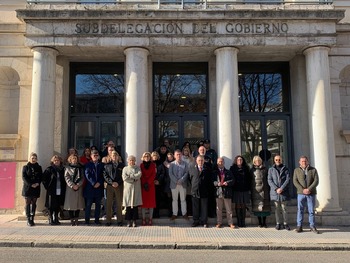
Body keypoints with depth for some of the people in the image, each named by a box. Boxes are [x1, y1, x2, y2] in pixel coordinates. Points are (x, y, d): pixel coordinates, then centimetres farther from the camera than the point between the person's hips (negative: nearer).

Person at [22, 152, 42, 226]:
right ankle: (28, 220, 1)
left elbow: (41, 177, 7)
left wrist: (37, 183, -12)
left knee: (34, 204, 4)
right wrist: (31, 184, -16)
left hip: (36, 188, 2)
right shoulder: (25, 167, 4)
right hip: (27, 188, -2)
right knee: (28, 204, -2)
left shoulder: (39, 167, 12)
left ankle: (32, 219, 9)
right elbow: (24, 177, -5)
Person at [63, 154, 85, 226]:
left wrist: (78, 185, -9)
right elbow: (67, 178, -1)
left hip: (79, 187, 2)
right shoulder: (67, 168, 7)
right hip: (70, 187, -2)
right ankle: (72, 219, 2)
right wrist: (72, 185, -12)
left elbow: (82, 178, 6)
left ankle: (76, 219, 7)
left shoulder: (80, 167, 13)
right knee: (70, 203, -4)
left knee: (78, 203, 0)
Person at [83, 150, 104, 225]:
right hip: (90, 187, -2)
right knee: (88, 204, 0)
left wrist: (99, 183, -9)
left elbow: (103, 176, 7)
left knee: (98, 204, 5)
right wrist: (93, 183, -13)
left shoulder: (101, 165, 13)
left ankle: (97, 220, 11)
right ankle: (87, 220, 7)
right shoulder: (88, 165, 5)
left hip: (99, 187, 3)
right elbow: (87, 175, -5)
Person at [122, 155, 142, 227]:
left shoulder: (137, 168, 12)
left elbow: (139, 175, -8)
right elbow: (124, 178, -5)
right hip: (128, 188, 0)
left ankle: (134, 221, 5)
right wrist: (134, 179, -6)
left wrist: (130, 176, -8)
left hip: (136, 189, 0)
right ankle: (129, 221, 5)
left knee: (135, 205, -1)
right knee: (128, 205, -2)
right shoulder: (125, 168, 10)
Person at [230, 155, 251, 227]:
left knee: (243, 206, 4)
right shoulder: (233, 168, 4)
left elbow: (248, 179, 10)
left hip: (244, 190, 2)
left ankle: (243, 222, 10)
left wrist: (248, 188, 2)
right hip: (236, 189, -2)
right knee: (238, 206, 1)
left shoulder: (246, 168, 10)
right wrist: (232, 188, -6)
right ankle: (239, 222, 7)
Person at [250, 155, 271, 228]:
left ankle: (264, 222, 8)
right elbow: (250, 180, 8)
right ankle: (260, 222, 9)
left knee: (265, 206, -1)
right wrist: (251, 190, 2)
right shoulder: (252, 170, 8)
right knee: (257, 206, 0)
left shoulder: (265, 169, 8)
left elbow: (268, 180, 7)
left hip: (264, 190, 0)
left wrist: (268, 189, 0)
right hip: (255, 190, 0)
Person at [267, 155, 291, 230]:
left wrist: (281, 188, -13)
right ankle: (278, 223, 12)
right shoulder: (271, 169, 9)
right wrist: (276, 189, -11)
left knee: (284, 208, 0)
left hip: (284, 192, -1)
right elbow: (269, 180, 1)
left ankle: (285, 223, 9)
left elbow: (288, 179, -2)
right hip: (275, 192, 1)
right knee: (277, 208, 5)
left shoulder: (285, 169, 7)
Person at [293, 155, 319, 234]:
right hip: (301, 193, 0)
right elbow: (295, 181, -1)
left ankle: (312, 226, 12)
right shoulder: (296, 170, 8)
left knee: (311, 210, 3)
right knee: (300, 210, 0)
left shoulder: (313, 170, 7)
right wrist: (302, 190, -13)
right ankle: (299, 226, 4)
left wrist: (309, 189, -15)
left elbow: (316, 181, -3)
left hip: (311, 193, 0)